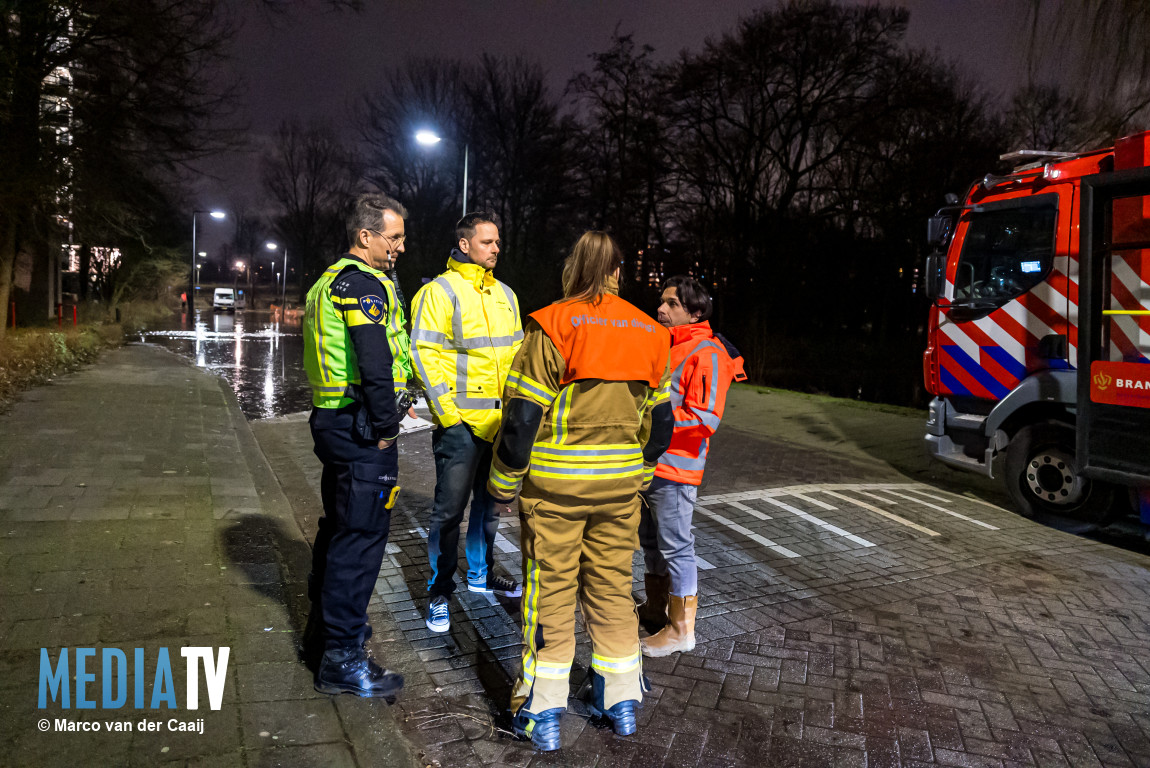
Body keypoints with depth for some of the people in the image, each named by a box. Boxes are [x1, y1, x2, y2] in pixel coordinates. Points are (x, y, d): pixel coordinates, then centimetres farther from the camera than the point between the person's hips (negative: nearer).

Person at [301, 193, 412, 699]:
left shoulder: (329, 282, 19)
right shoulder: (362, 283, -15)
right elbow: (375, 363, -25)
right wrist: (386, 426, -17)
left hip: (333, 421, 11)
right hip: (362, 429, -11)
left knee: (339, 525, 23)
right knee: (361, 535, -5)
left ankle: (325, 622, 40)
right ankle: (341, 658, 4)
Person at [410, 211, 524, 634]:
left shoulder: (505, 295, 13)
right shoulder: (439, 292, -9)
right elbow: (424, 354, -13)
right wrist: (446, 408, -17)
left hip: (500, 421, 7)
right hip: (461, 423, -7)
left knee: (489, 502, 19)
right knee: (449, 509, 1)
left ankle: (481, 572, 36)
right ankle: (439, 591, 16)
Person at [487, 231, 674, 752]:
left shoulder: (553, 326, -11)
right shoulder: (647, 334, 6)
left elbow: (523, 413, -12)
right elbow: (659, 419, 12)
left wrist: (504, 481, -1)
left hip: (554, 484, -4)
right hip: (620, 486, 5)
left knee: (550, 592, 6)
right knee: (612, 588, 16)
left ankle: (541, 712, 17)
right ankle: (621, 699, 28)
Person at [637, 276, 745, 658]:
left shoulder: (706, 353, -14)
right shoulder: (663, 346, 15)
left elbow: (707, 417, -22)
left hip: (674, 468, -9)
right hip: (648, 463, 10)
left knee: (675, 547, -1)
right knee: (651, 541, 19)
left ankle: (681, 629, 10)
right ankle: (655, 608, 35)